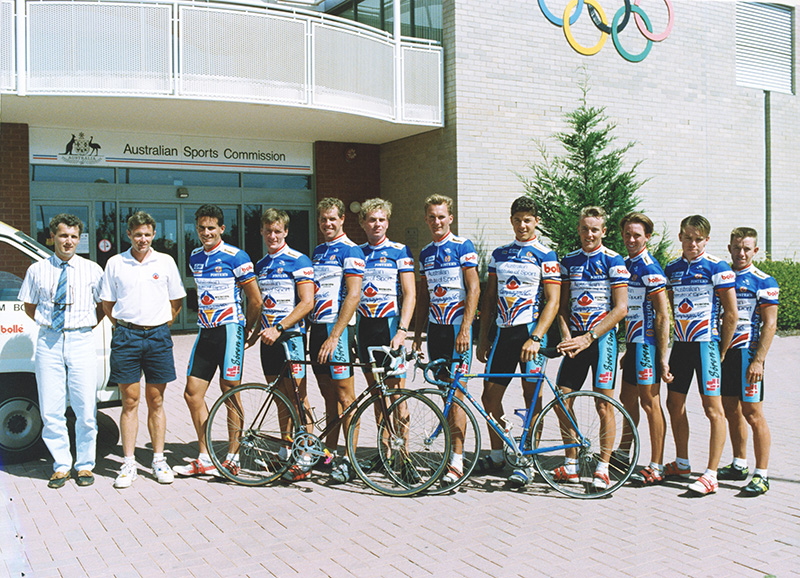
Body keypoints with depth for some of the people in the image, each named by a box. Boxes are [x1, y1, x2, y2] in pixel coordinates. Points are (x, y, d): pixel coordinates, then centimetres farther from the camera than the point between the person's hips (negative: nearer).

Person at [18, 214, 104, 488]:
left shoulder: (92, 270, 5)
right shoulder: (37, 270, 7)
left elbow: (104, 306, 14)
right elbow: (29, 306, 18)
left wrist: (87, 325, 5)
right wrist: (48, 323, 7)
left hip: (81, 342, -1)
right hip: (48, 342, 1)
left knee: (86, 409, 0)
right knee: (51, 410, 2)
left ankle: (84, 465, 15)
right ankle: (61, 465, 16)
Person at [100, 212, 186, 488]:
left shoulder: (165, 262, 6)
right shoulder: (115, 263, 5)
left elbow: (176, 300, 14)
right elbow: (107, 303, 12)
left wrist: (163, 324, 8)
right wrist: (123, 326, 5)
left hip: (158, 336, 0)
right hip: (126, 336, 0)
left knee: (155, 401, 6)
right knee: (130, 402, 1)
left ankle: (159, 460, 14)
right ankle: (129, 464, 8)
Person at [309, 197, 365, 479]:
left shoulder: (350, 251, -7)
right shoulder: (317, 252, 17)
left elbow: (353, 295, -16)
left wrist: (334, 336, -21)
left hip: (337, 329, -8)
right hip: (317, 329, 8)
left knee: (345, 398, -5)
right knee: (329, 398, 13)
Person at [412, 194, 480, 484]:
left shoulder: (463, 246, -5)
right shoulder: (425, 253, 14)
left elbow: (474, 288, -10)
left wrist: (465, 329, -17)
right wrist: (417, 332, 14)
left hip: (458, 326, -6)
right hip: (435, 326, 6)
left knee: (456, 392, -10)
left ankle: (457, 461, -8)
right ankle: (454, 450, 17)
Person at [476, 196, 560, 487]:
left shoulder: (545, 256, -2)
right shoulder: (499, 254, 13)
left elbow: (553, 301, -8)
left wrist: (535, 338, -18)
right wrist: (483, 337, 9)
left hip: (531, 331, -5)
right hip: (503, 332, 5)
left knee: (531, 395, -1)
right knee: (490, 394, 4)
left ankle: (527, 462, 6)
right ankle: (497, 453, 21)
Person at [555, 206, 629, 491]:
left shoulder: (613, 261, -4)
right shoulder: (569, 261, 11)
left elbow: (620, 309, -9)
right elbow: (563, 305, 13)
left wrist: (588, 338, -15)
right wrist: (566, 336, -4)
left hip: (601, 337, -5)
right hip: (575, 338, 5)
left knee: (603, 404, -4)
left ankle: (603, 468, 7)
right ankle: (570, 466, 14)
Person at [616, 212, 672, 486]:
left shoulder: (650, 269, -13)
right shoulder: (626, 264, 13)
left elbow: (663, 315, -16)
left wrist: (663, 357, -19)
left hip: (648, 344, -8)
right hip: (633, 342, 8)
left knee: (650, 403, -3)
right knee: (627, 400, 17)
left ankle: (656, 467, 5)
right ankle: (623, 454, 32)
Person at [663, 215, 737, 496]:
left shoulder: (717, 268, -7)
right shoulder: (672, 269, 10)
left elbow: (731, 313, -7)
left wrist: (722, 351, -5)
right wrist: (666, 343, 13)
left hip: (706, 343, -6)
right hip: (680, 344, 7)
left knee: (713, 409, -6)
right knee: (674, 404, 11)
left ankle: (711, 475, -4)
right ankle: (682, 464, 26)